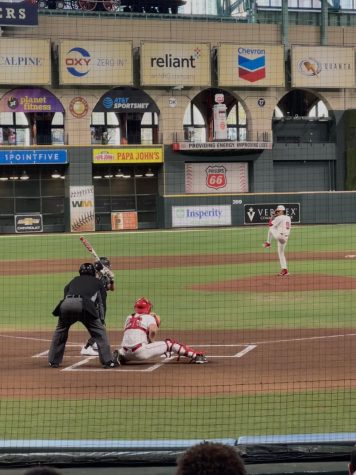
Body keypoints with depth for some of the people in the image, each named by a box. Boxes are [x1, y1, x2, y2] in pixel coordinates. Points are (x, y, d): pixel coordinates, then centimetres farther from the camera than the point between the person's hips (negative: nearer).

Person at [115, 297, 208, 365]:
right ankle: (196, 355, -1)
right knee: (169, 344, 6)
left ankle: (119, 355, 6)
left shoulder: (129, 317, 22)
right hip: (140, 351, -5)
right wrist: (151, 341, 5)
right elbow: (152, 331, -14)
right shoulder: (149, 317, 6)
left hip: (125, 354, 5)